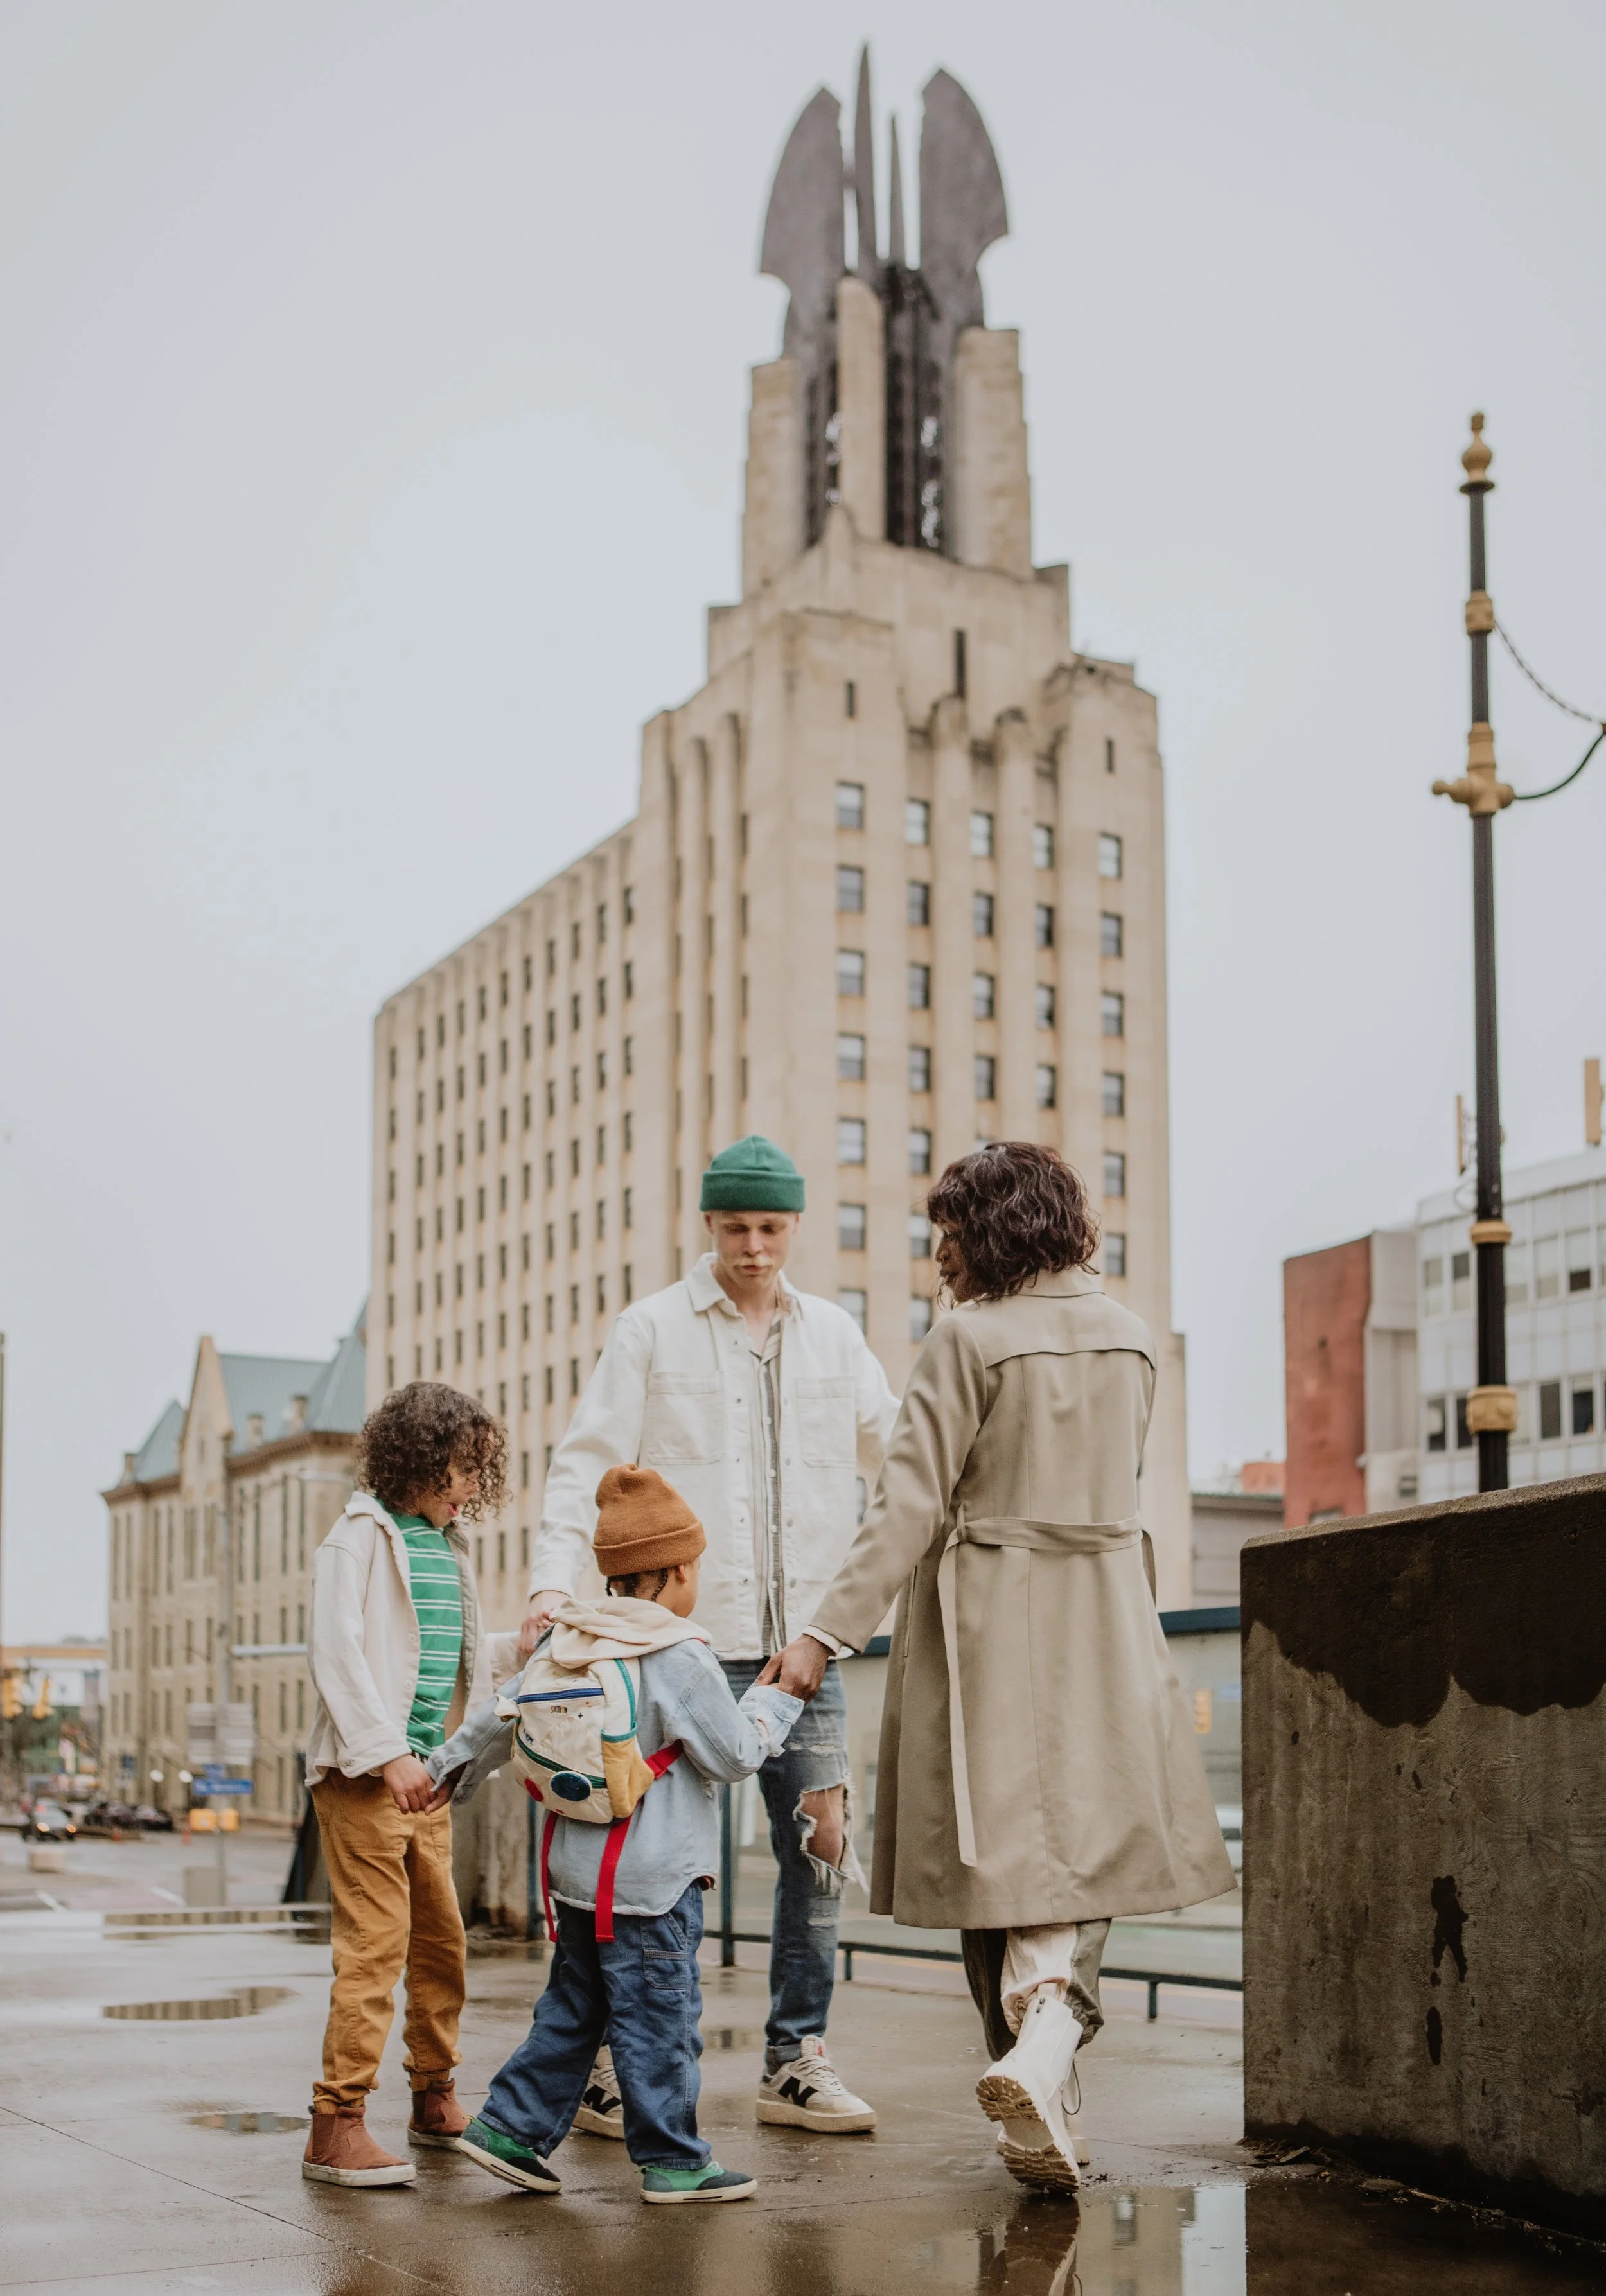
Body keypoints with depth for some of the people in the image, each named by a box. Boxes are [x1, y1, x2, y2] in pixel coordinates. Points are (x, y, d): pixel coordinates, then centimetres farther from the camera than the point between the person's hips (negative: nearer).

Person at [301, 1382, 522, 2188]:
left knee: (440, 1938, 13)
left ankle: (434, 2100, 26)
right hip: (363, 1772, -8)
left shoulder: (448, 1545, 17)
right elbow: (336, 1653, -16)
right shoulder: (361, 1537, -8)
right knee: (376, 1939, -11)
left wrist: (522, 1647, 10)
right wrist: (387, 1754, -21)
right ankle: (337, 2124, -8)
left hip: (425, 1773, 8)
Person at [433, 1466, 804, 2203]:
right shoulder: (679, 1657, -15)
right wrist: (776, 1700, 6)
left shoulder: (564, 1643, 6)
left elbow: (501, 1718, 16)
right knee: (658, 2017, 0)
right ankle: (673, 2160, 7)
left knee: (572, 2006, 18)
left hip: (575, 1867, 7)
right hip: (650, 1876, -7)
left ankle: (511, 2127, 18)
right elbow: (734, 1755, -10)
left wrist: (447, 1768, 31)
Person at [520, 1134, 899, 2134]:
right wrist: (554, 1583, -16)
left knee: (821, 1850, 5)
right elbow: (587, 1464, -3)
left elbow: (895, 1452, 18)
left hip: (806, 1639, 4)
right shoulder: (653, 1330, 1)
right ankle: (615, 2062, 9)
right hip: (688, 1639, -4)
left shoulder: (833, 1334, 12)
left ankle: (797, 2062, 15)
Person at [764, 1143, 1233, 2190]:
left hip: (987, 1627, -4)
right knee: (1082, 1833, 8)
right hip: (1105, 1629, 4)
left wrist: (827, 1632, -13)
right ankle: (1048, 2021, -19)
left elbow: (910, 1506, -15)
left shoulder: (969, 1338, -11)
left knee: (1001, 1847, 6)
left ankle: (1042, 2114, 12)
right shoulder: (1128, 1336, 7)